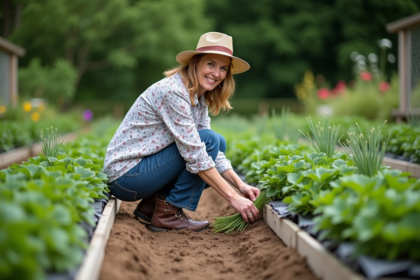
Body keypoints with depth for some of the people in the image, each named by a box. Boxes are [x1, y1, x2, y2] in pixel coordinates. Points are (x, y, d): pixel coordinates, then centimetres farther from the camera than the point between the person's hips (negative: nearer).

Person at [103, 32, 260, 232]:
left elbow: (214, 153, 8)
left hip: (145, 168, 9)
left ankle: (152, 204, 7)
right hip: (125, 176, -9)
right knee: (210, 140, -17)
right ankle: (169, 214, -10)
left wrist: (240, 185, -4)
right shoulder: (173, 92, -21)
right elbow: (194, 155, -25)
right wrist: (233, 197, -23)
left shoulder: (200, 99, 7)